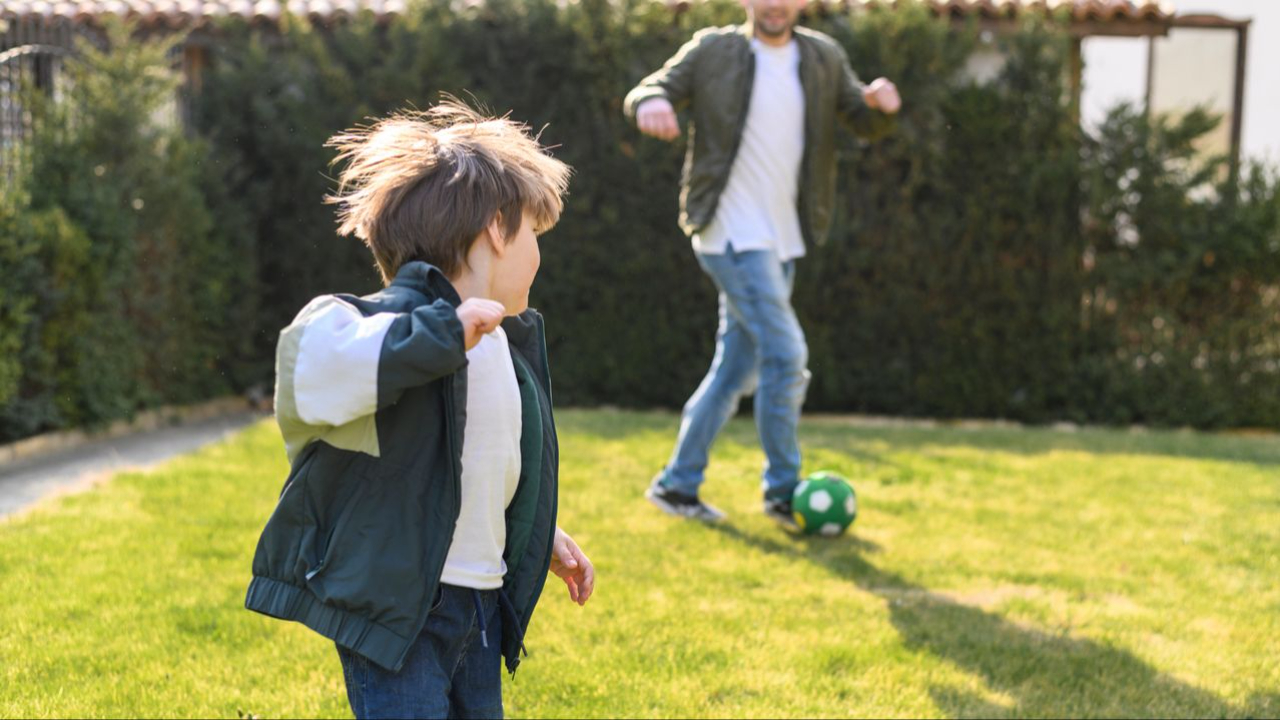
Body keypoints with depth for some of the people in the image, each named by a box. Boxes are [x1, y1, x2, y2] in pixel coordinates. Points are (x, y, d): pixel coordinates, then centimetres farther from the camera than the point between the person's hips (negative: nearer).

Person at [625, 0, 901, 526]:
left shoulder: (824, 59, 10)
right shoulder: (713, 51, -2)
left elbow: (865, 125, 11)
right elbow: (648, 91, -2)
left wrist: (882, 107, -13)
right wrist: (651, 103, -26)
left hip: (782, 240, 6)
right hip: (731, 232, -6)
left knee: (737, 368, 10)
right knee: (786, 354, -12)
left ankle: (677, 485, 21)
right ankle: (783, 492, 2)